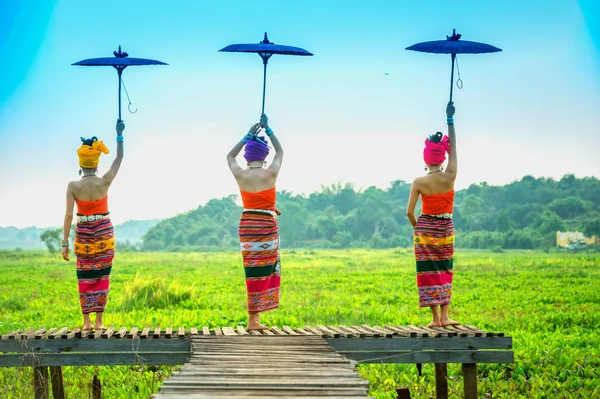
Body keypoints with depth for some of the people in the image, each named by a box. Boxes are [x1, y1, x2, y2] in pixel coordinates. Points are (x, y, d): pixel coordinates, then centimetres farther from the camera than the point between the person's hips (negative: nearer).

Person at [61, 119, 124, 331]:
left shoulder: (73, 186, -11)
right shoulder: (104, 182, -10)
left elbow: (69, 215, -11)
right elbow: (119, 157, 2)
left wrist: (65, 243, -6)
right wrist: (119, 134, 13)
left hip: (83, 234, 0)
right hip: (104, 233, 0)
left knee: (85, 278, 8)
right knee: (102, 277, 7)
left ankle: (87, 321, 7)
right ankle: (98, 320, 6)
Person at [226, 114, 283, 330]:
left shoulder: (240, 175, -3)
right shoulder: (271, 174, -9)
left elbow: (230, 155, 19)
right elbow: (280, 151, 10)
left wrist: (248, 135, 19)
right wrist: (268, 130, 17)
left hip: (247, 225, 3)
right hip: (267, 226, -3)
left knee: (254, 271, 8)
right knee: (265, 270, 2)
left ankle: (254, 318, 7)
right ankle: (253, 319, 0)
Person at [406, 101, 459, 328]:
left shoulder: (419, 183, -13)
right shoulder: (450, 177, -10)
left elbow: (409, 212, -9)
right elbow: (453, 147, 1)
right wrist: (450, 120, 7)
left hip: (424, 229, -2)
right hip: (446, 228, 2)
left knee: (429, 272, 4)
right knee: (445, 271, 13)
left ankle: (435, 318, 3)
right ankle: (444, 316, 7)